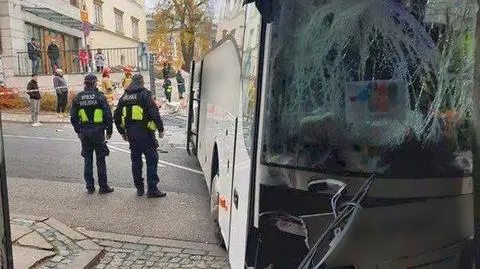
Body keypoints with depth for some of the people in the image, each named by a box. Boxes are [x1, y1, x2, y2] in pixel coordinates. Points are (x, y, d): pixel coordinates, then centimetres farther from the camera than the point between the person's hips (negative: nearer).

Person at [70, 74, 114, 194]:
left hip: (84, 132, 3)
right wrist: (109, 130, 0)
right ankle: (103, 186, 8)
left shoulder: (78, 98, 3)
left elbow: (73, 117, 6)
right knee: (100, 160, 3)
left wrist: (78, 130, 16)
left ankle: (90, 186, 16)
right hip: (98, 131, -3)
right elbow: (108, 115, -9)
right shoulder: (99, 96, -8)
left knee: (87, 160, 11)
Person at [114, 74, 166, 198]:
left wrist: (122, 132, 24)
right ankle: (152, 189, -3)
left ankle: (139, 188, 20)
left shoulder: (124, 97, 12)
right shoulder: (145, 94, -7)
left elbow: (116, 116, 15)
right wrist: (160, 129, -6)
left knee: (136, 160, 14)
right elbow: (154, 113, -15)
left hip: (130, 133, 6)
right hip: (145, 132, -6)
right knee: (152, 159, -1)